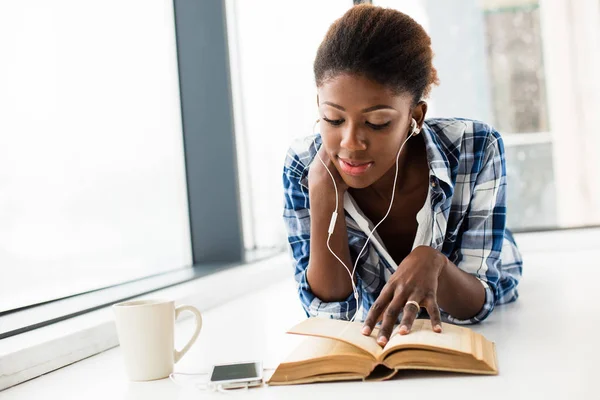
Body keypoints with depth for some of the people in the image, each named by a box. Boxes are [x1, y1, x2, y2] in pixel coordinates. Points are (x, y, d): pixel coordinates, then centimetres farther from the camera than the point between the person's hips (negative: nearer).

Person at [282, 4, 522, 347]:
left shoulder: (476, 151, -25)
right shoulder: (303, 167, -21)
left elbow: (477, 304, -22)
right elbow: (330, 312, -21)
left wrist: (433, 263, -45)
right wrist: (324, 195, -33)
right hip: (370, 349, 1)